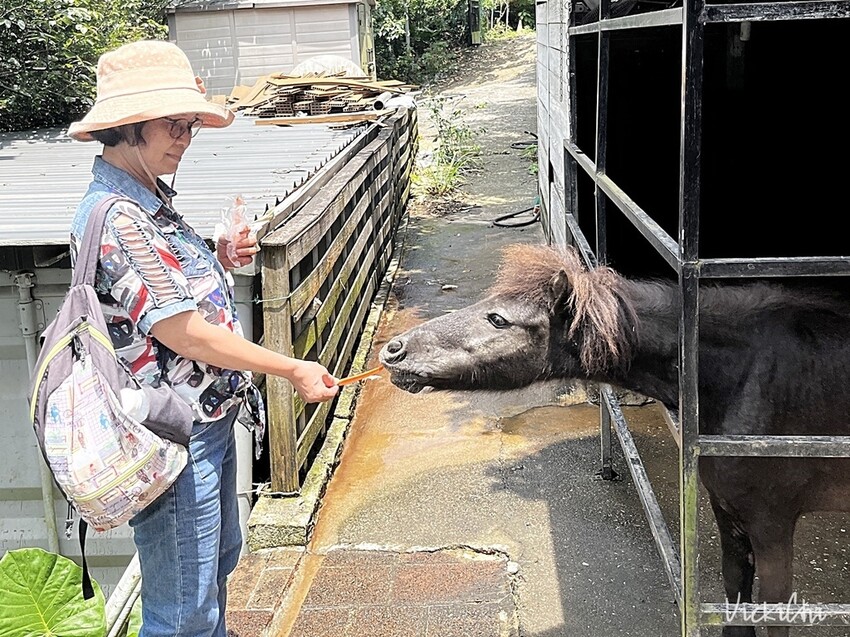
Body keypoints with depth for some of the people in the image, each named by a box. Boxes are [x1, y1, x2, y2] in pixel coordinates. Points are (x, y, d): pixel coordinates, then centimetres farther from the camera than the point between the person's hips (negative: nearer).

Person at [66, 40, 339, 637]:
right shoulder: (114, 216, -23)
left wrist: (220, 260, 2)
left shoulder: (148, 197, 9)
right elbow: (182, 332, -25)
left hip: (208, 419, 11)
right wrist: (293, 369, -18)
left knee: (220, 559, 29)